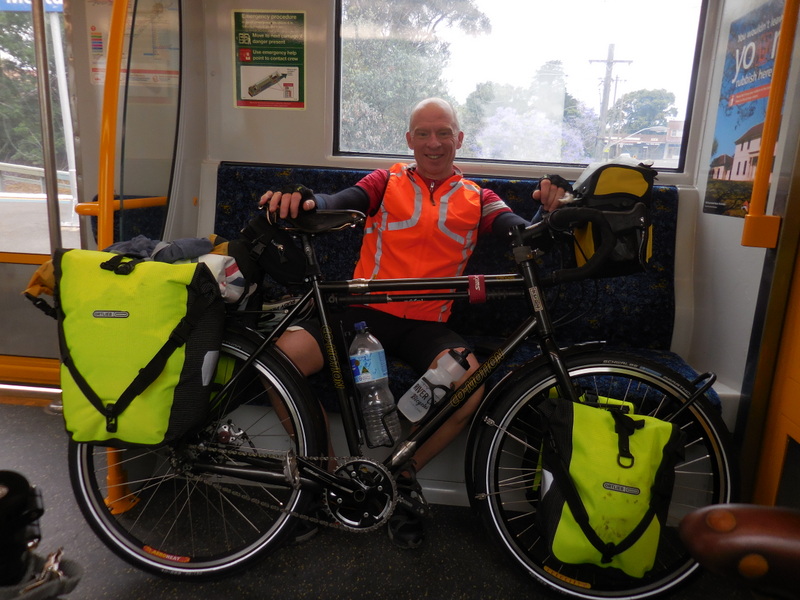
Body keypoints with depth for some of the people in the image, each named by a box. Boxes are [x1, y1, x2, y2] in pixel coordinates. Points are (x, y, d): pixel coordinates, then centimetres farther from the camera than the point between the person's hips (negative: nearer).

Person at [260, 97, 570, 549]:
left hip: (427, 324, 0)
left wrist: (549, 213, -24)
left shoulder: (477, 199, 15)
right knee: (283, 356, -22)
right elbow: (341, 203, -6)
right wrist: (302, 200, -29)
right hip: (366, 310, 0)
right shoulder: (387, 182, 13)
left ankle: (403, 476, 2)